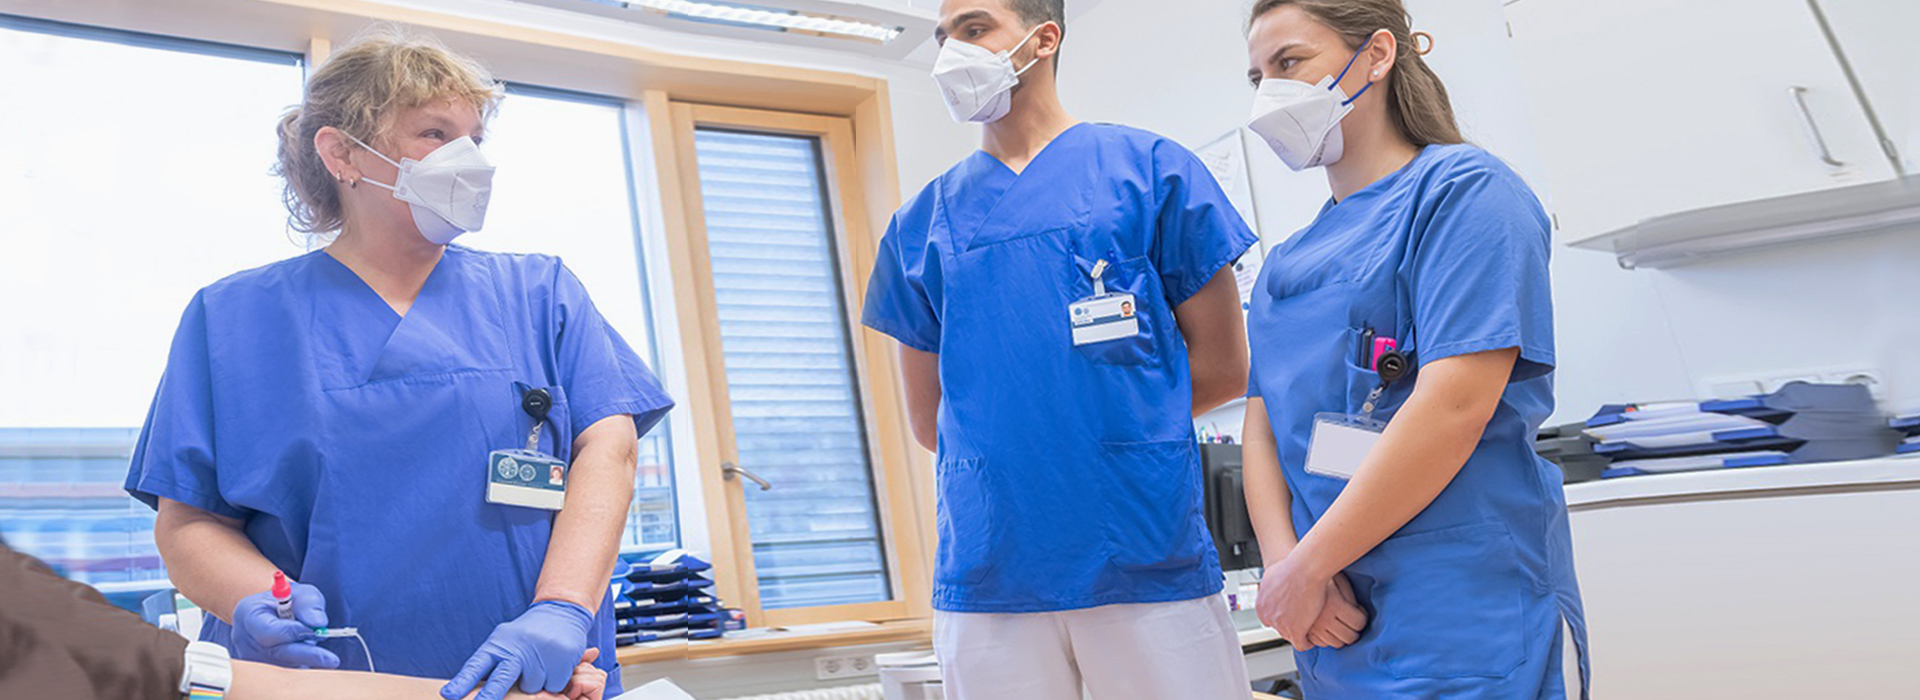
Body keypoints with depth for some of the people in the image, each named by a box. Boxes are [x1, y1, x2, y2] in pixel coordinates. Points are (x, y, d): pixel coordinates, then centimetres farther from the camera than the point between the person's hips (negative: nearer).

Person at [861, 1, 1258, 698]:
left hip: (1152, 561, -2)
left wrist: (1110, 425, 6)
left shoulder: (1151, 169, 4)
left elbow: (1223, 366, 4)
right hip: (985, 576, 2)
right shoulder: (923, 219, 11)